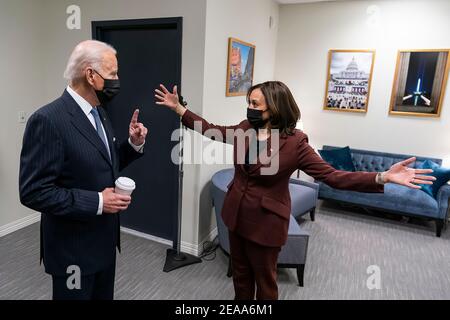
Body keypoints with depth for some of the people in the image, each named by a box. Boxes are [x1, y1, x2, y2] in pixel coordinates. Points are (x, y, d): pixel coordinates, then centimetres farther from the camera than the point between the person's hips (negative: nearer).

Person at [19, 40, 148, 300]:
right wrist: (96, 202, -25)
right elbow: (34, 192, -23)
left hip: (104, 240, 8)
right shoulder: (48, 120, -22)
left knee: (104, 296, 24)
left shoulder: (98, 112, 4)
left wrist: (134, 143, -3)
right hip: (73, 249, -7)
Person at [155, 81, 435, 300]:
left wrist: (383, 177, -31)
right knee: (240, 272, 23)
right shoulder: (244, 129, -3)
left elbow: (332, 175, -19)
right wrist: (178, 107, 8)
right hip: (236, 214, 6)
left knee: (264, 279, 15)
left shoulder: (294, 143, -19)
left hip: (266, 221, -5)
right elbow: (210, 129, 10)